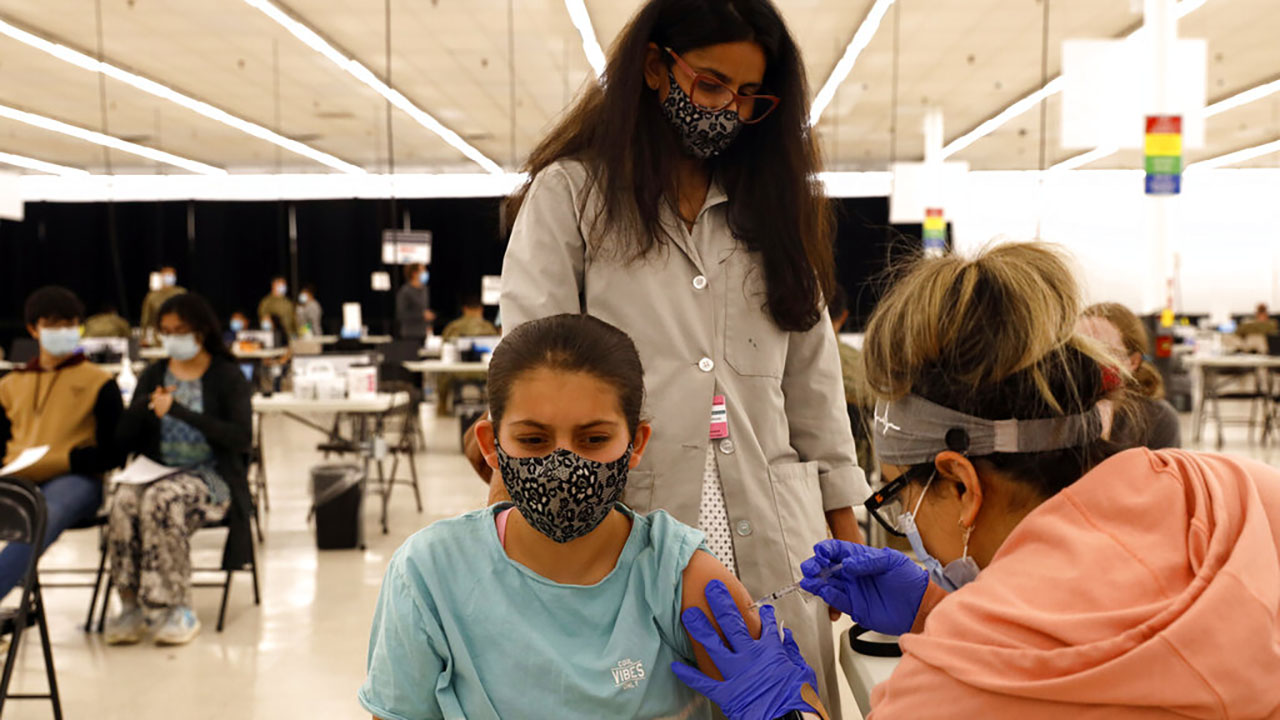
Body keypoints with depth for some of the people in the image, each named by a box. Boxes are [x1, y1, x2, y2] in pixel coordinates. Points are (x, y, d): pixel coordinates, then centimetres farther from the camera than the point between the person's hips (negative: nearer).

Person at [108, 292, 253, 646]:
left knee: (162, 500, -34)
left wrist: (179, 411, -19)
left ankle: (175, 609, -25)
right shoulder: (153, 375, 16)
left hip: (209, 475, -4)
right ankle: (133, 605, -20)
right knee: (124, 502, -29)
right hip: (155, 471, 4)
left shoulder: (226, 376, 2)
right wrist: (144, 407, -9)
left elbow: (241, 437, -13)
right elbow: (124, 439, 12)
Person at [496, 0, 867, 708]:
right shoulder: (571, 192, 3)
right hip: (628, 536, -3)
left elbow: (811, 370, 14)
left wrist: (843, 520, 11)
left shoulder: (771, 204, 15)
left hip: (773, 542, 4)